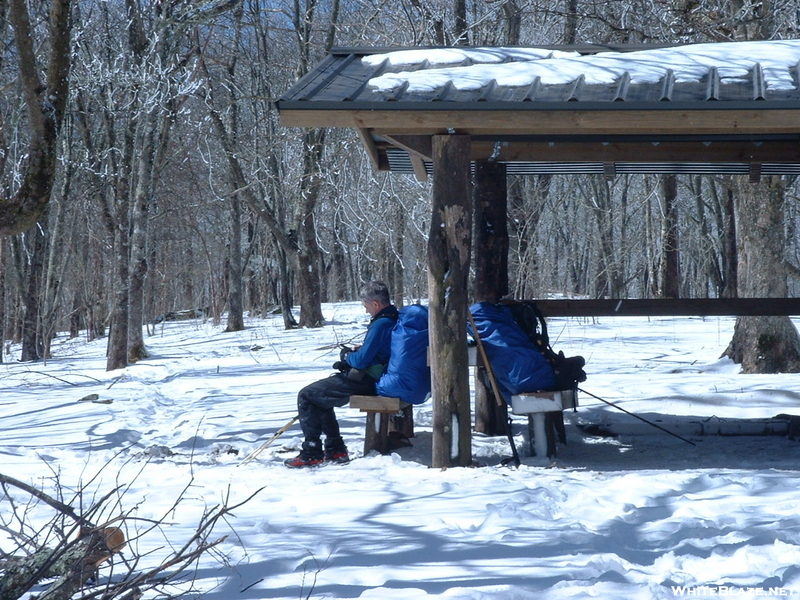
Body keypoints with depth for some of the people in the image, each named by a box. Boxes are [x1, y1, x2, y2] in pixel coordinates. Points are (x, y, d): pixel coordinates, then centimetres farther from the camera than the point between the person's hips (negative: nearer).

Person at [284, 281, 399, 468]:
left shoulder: (381, 324, -23)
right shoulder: (394, 318, 9)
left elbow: (361, 360, -23)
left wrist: (346, 356, -3)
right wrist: (353, 354, 6)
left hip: (364, 382, -11)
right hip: (375, 378, 11)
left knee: (306, 396, -3)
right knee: (318, 393, 24)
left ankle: (312, 454, -1)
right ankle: (335, 449, 20)